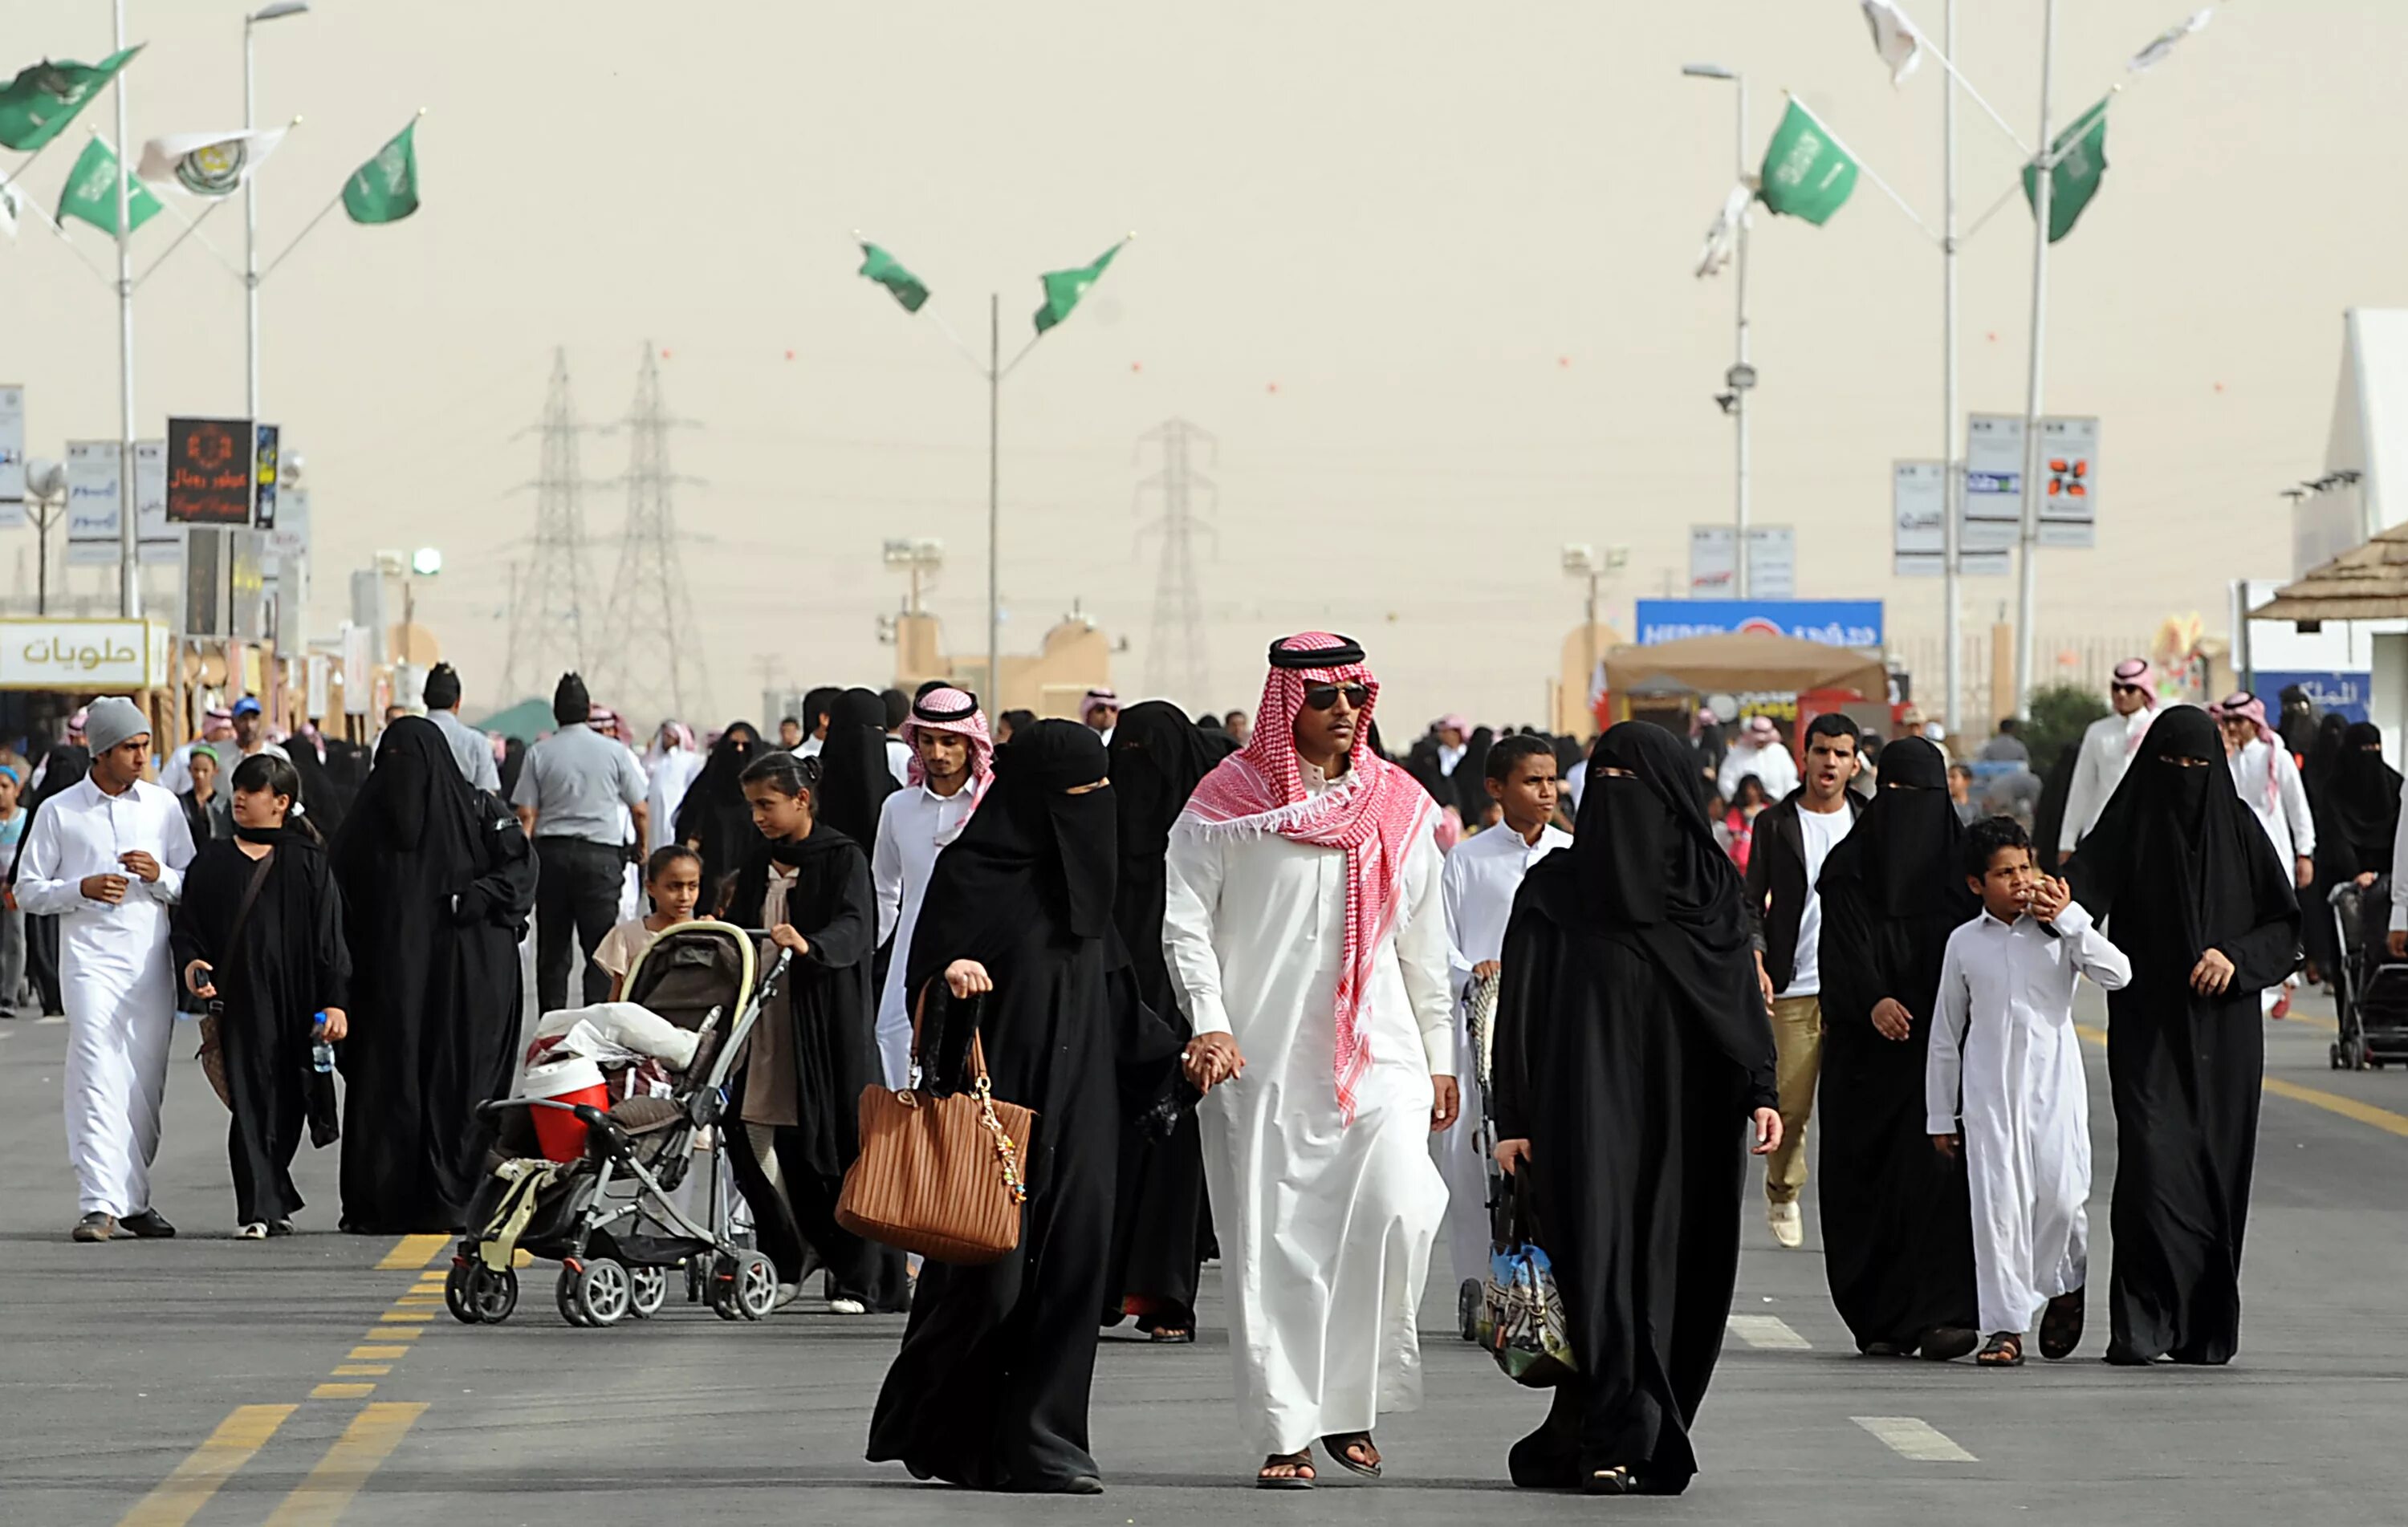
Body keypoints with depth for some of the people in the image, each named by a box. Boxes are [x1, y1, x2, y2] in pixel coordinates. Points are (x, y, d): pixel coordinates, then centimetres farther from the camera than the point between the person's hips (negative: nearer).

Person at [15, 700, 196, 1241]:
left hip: (152, 962, 3)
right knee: (97, 1078, -15)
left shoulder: (163, 806, 11)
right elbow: (28, 891, 6)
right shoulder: (59, 812, 4)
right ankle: (101, 1204, -20)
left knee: (146, 1084, 5)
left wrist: (159, 877, -7)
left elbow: (193, 887, 14)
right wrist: (82, 889, -11)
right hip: (89, 958, -3)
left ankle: (133, 1199, 18)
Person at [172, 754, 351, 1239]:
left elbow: (330, 936, 2)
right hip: (237, 998, 0)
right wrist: (191, 963, -10)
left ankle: (271, 1202, 21)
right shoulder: (212, 862, 12)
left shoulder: (308, 863, 6)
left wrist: (335, 1000, -6)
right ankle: (261, 1209, -9)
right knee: (250, 1103, -8)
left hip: (294, 1002, 0)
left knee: (287, 1108, 4)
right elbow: (186, 926, 11)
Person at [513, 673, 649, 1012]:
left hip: (551, 851, 2)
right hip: (600, 853, -2)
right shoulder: (614, 752, -1)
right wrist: (642, 845, 24)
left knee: (552, 950, 8)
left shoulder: (539, 753, 2)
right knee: (601, 949, -2)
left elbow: (526, 813, -1)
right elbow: (639, 809, 5)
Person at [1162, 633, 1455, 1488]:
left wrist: (1439, 1057, 15)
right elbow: (1185, 921, 0)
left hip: (1376, 1049, 2)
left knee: (1397, 1210, -17)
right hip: (1260, 1056, -2)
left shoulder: (1398, 806, 10)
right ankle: (1286, 1431, 5)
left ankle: (1350, 1401, -1)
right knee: (1270, 1247, -2)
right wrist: (1209, 1023, -13)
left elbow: (1424, 942, 15)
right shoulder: (1228, 802, 1)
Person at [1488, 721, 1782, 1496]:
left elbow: (1743, 995, 6)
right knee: (1598, 1255, -11)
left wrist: (1761, 1092, -6)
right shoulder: (1553, 889, 4)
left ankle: (1647, 1436, 12)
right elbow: (1519, 1007, 3)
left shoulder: (1711, 887, 8)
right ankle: (1610, 1441, -13)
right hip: (1587, 1107, -2)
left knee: (1671, 1267, 2)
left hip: (1684, 1112, 2)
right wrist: (1512, 1121, -3)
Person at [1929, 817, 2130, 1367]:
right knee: (1997, 1203, -4)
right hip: (1989, 1088, 1)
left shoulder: (2059, 932, 2)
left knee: (2059, 1194, -8)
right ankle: (2005, 1326, 1)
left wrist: (2069, 918, -14)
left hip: (2054, 1082, -1)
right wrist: (1940, 1115, 12)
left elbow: (2116, 974, -12)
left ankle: (2066, 1286, 21)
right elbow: (1946, 1032, 11)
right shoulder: (1965, 943, 5)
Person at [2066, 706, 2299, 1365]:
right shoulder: (2126, 829, 1)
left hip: (2223, 1030, 2)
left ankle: (2206, 1328, 12)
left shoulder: (2238, 829, 6)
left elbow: (2286, 926, 8)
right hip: (2149, 1029, -2)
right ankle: (2142, 1325, -14)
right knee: (2151, 1160, -15)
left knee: (2217, 1169, 2)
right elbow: (2085, 896, -14)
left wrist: (2236, 957, -9)